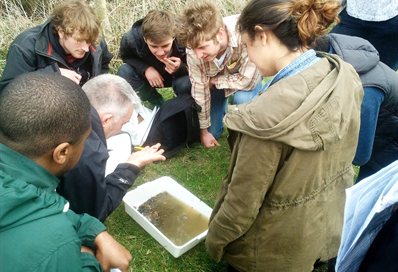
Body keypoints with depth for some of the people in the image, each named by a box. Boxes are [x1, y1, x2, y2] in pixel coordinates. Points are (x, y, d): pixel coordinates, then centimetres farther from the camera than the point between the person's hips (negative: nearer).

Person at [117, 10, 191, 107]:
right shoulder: (132, 38, -32)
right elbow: (126, 57, -7)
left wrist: (180, 68, -43)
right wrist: (145, 68, -27)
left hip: (178, 76, -2)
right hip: (150, 73, 2)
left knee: (185, 83, -35)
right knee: (124, 72, -24)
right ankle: (159, 106, -2)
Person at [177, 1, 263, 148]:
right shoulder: (194, 50, -32)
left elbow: (246, 81, -36)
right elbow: (199, 88, -19)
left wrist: (212, 80, -24)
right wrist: (204, 130, -10)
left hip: (247, 75, -2)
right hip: (215, 83, 2)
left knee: (242, 99, -34)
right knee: (212, 133, 2)